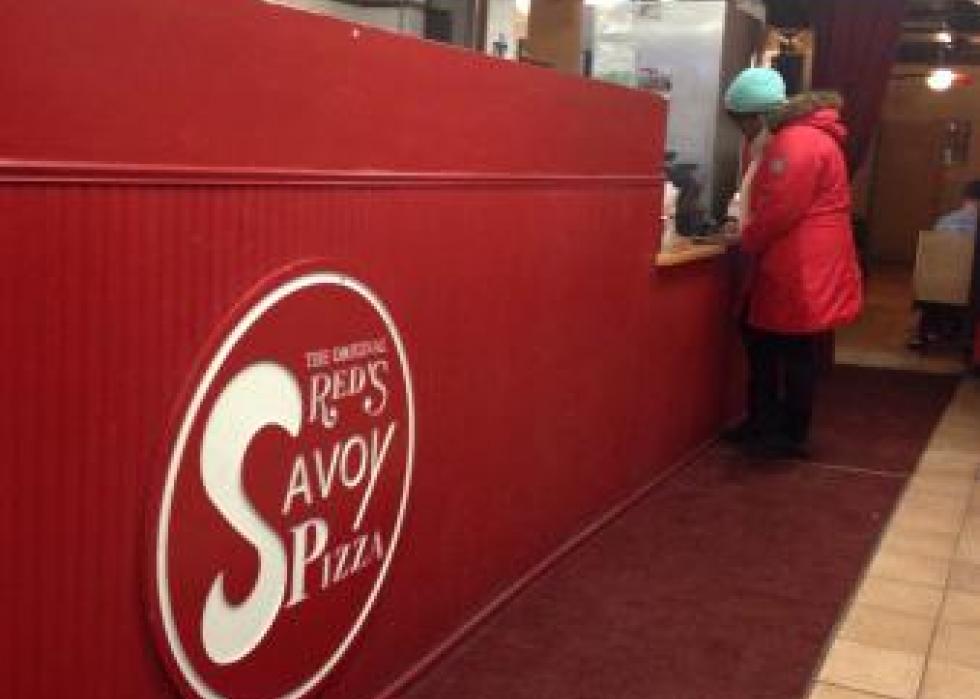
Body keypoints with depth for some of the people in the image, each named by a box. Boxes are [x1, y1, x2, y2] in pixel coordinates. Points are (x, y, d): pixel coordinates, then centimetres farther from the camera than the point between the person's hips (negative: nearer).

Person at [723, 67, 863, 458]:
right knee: (761, 340, 17)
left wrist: (746, 242, -7)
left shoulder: (798, 143, -20)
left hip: (801, 272, -11)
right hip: (786, 268, 11)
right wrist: (749, 233, 9)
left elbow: (779, 211, -22)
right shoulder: (791, 138, 15)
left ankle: (792, 437, 13)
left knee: (795, 353, 1)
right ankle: (763, 423, 28)